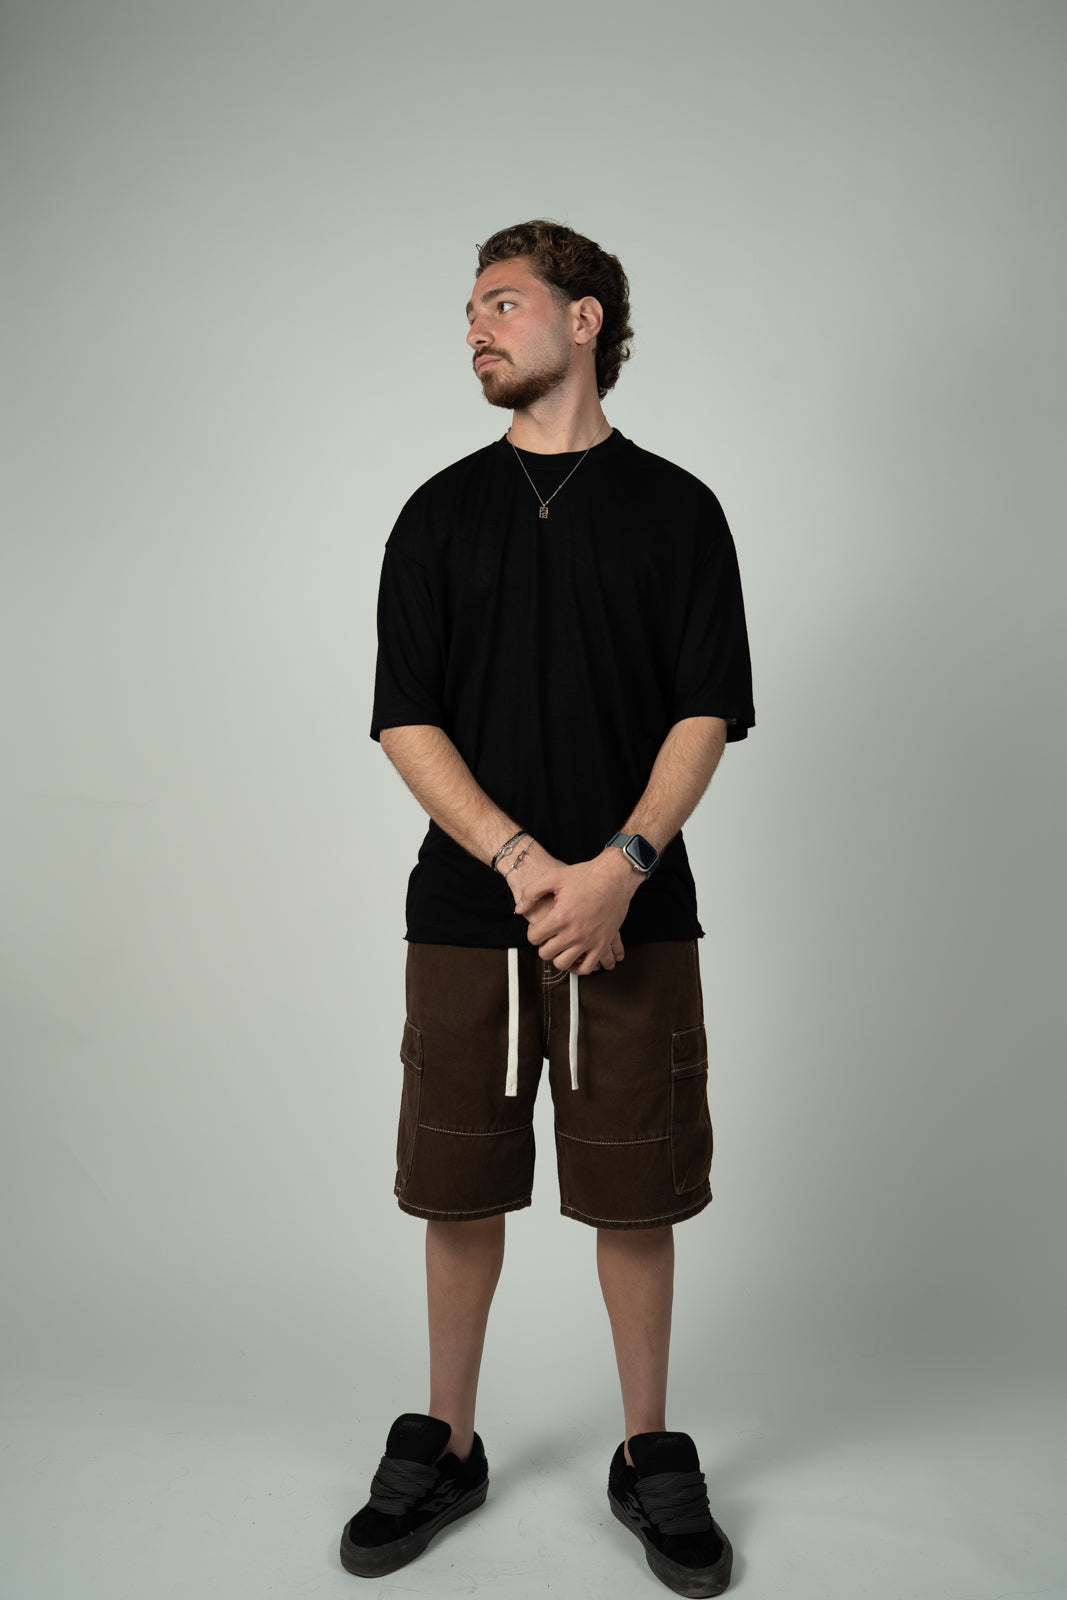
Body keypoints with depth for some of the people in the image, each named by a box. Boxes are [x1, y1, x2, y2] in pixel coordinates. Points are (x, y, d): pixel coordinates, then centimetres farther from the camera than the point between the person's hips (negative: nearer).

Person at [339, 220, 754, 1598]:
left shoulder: (675, 509, 5)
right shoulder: (440, 515, 9)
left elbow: (708, 713, -2)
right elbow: (405, 722, 1)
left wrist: (616, 868, -16)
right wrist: (525, 861, -13)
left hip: (632, 913, -1)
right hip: (466, 913, 2)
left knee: (633, 1193, 6)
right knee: (460, 1188, 10)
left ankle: (651, 1457, 26)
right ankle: (444, 1445, 29)